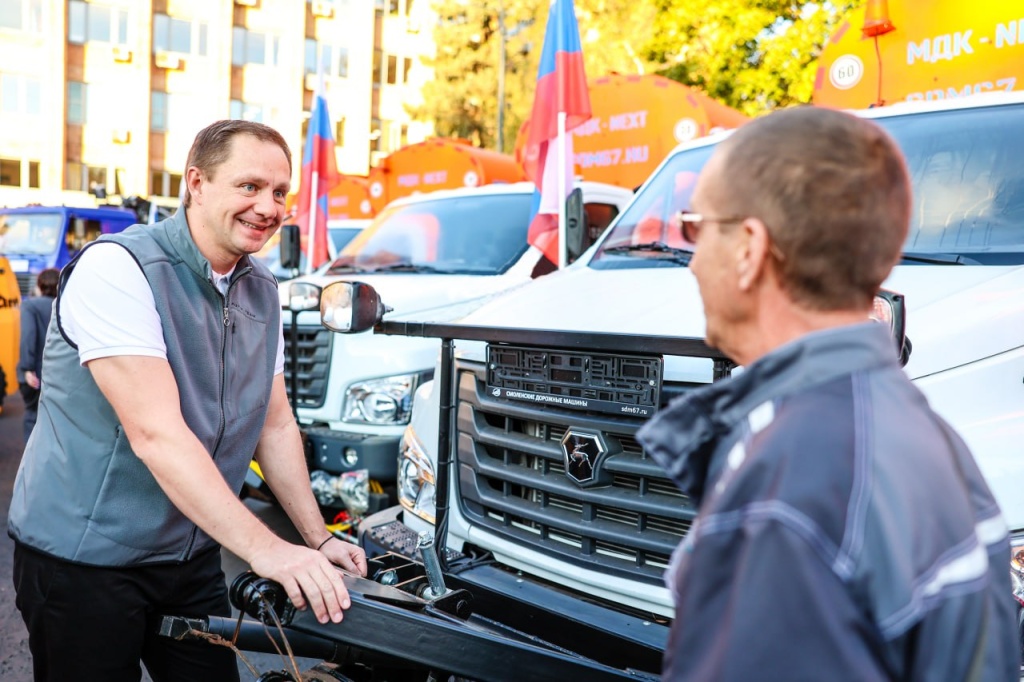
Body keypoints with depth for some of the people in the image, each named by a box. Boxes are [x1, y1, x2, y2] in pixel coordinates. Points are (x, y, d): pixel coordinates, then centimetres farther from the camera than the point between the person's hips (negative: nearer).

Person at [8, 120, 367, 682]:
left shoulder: (262, 292, 4)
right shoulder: (117, 269, -20)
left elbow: (276, 425, 9)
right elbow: (155, 434, -29)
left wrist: (318, 539, 3)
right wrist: (265, 549, -33)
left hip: (190, 554, 7)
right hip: (83, 557, -6)